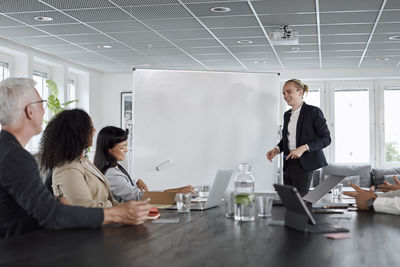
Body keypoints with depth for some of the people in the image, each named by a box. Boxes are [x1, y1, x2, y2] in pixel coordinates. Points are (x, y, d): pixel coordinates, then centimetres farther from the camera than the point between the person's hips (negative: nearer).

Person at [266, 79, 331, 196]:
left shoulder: (313, 112, -6)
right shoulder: (287, 115, 15)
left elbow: (326, 138, -9)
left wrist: (303, 148, -20)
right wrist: (276, 149, 6)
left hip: (306, 165, -6)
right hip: (289, 164, 7)